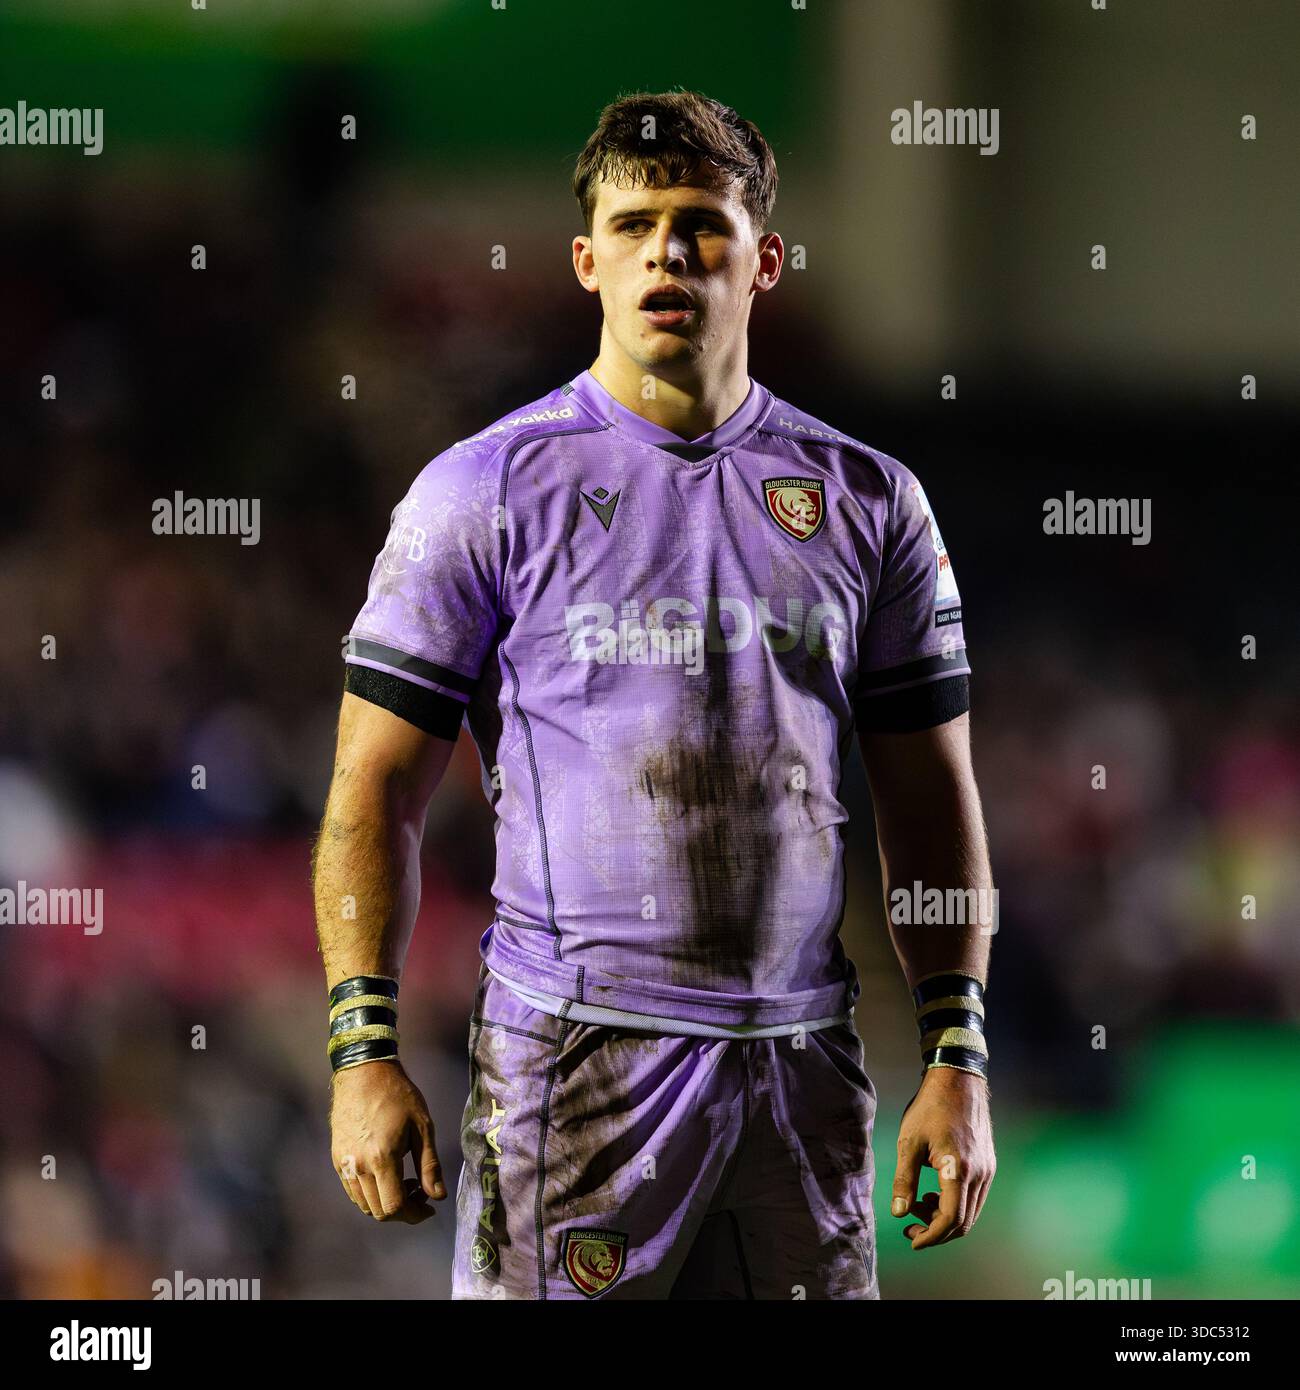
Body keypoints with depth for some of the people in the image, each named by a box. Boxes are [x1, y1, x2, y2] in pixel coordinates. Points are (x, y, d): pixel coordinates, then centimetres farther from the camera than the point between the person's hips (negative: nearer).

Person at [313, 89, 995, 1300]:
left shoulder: (866, 501, 10)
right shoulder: (482, 492, 1)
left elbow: (931, 803, 12)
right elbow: (376, 792, 0)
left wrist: (956, 1062, 4)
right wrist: (364, 1053, -9)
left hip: (803, 1065, 3)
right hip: (572, 1058, -3)